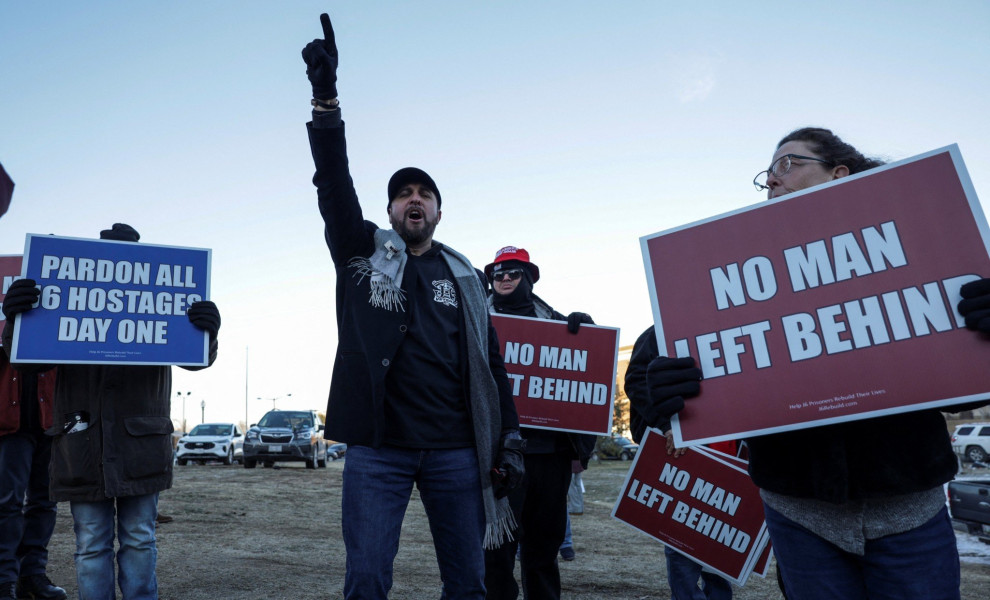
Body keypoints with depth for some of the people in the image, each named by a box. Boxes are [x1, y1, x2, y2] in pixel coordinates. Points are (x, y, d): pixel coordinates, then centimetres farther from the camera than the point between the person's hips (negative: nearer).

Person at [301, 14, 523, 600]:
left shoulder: (465, 276, 12)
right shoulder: (363, 253, 8)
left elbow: (491, 362, 10)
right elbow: (335, 186, -8)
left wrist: (510, 441, 4)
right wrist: (326, 96, -19)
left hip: (456, 450, 2)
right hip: (378, 449, -1)